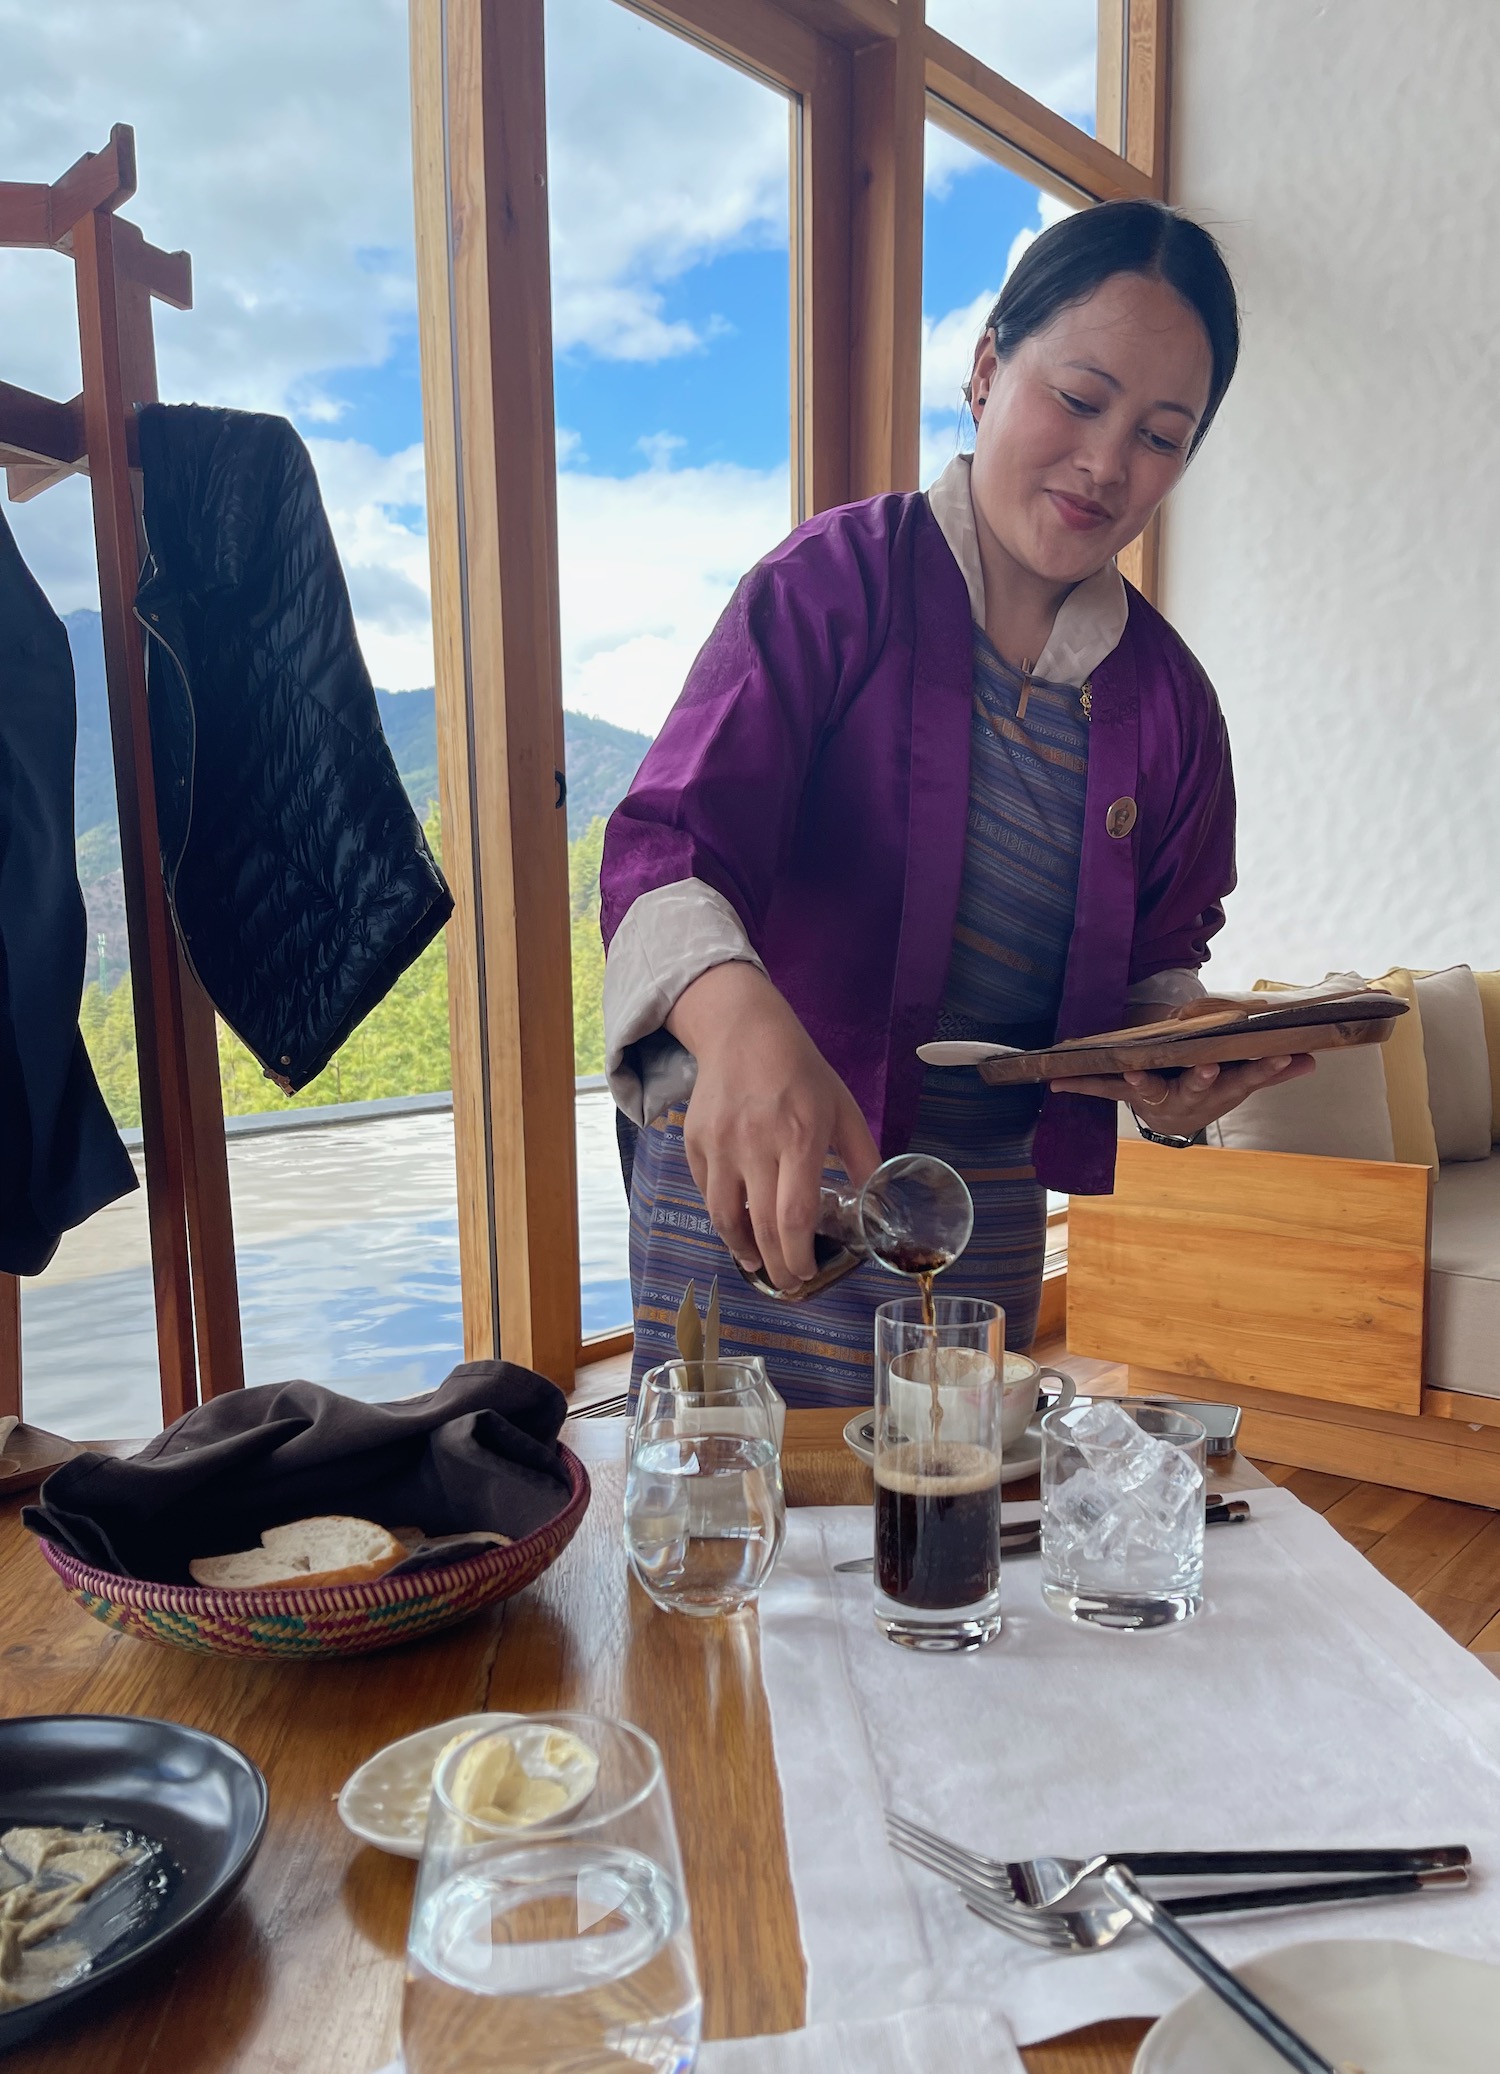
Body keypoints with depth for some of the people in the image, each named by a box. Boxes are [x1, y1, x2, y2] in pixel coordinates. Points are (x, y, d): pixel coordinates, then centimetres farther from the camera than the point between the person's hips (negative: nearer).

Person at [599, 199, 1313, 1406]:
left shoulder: (1167, 700, 6)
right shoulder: (837, 584, -9)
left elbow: (1157, 957, 15)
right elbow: (669, 840, -21)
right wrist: (742, 1024, -41)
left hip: (989, 1206, 5)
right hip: (751, 1178, -4)